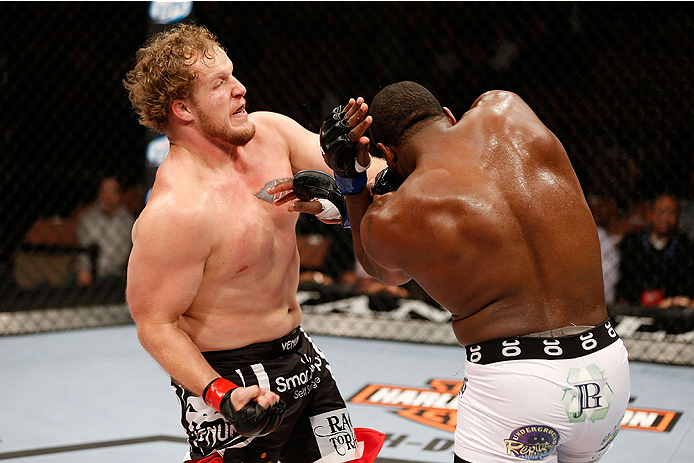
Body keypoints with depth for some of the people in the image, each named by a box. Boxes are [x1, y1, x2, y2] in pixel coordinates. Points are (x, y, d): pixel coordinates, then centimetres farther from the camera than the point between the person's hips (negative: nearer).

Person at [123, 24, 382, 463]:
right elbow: (155, 325, -20)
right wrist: (221, 396, -31)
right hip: (227, 374, -8)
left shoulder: (271, 131, -5)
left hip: (299, 352, 8)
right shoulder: (174, 212, -27)